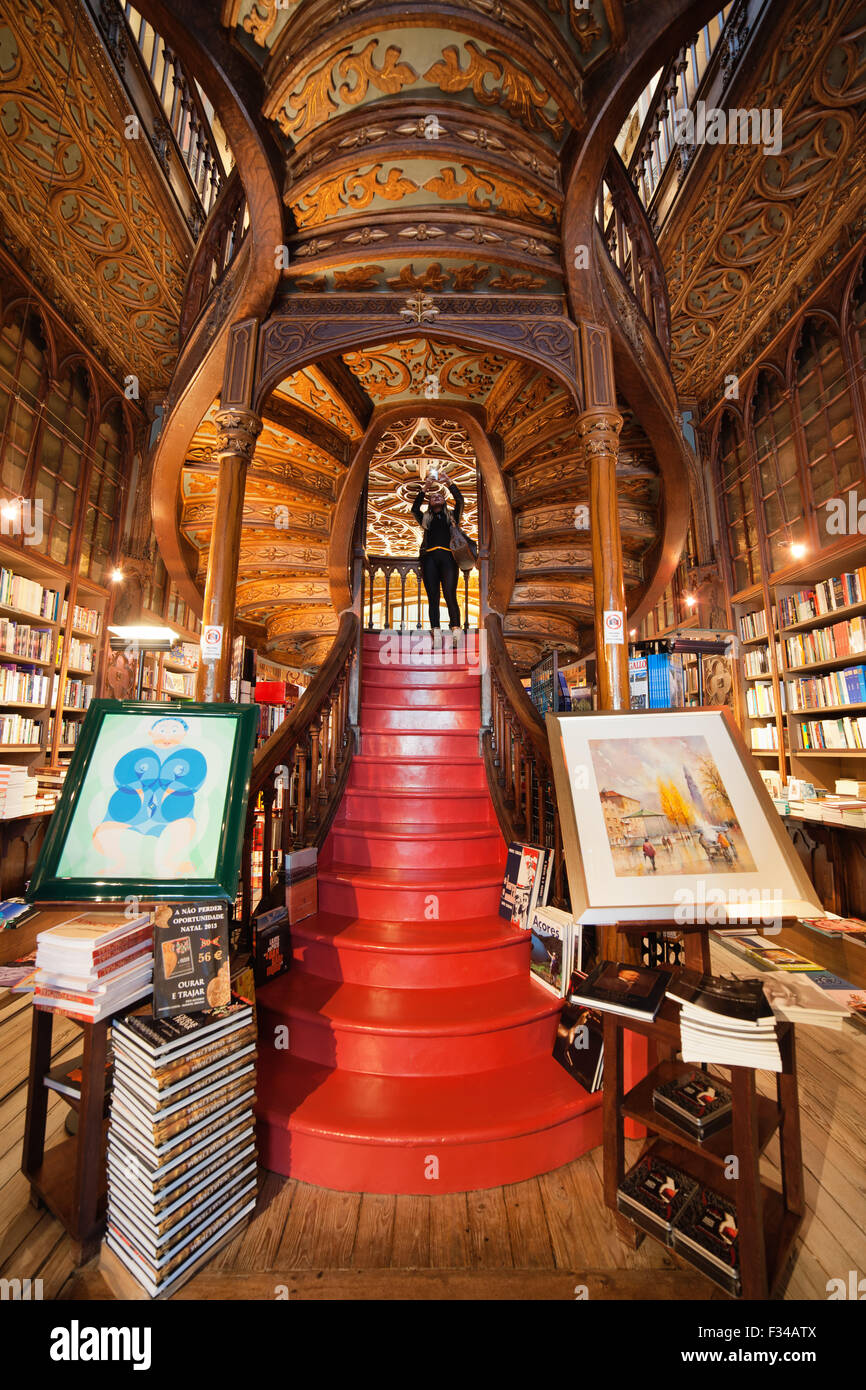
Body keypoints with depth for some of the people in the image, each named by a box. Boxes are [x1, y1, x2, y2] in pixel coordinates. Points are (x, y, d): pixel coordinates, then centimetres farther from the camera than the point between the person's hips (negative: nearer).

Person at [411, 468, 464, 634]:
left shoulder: (452, 516, 25)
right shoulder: (425, 519, 26)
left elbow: (460, 500, 12)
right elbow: (415, 509, 11)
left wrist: (448, 482, 10)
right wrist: (424, 489, 9)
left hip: (448, 557, -1)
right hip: (429, 558, 1)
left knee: (450, 596, -15)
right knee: (433, 597, -6)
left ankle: (456, 631, -19)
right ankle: (436, 635, -10)